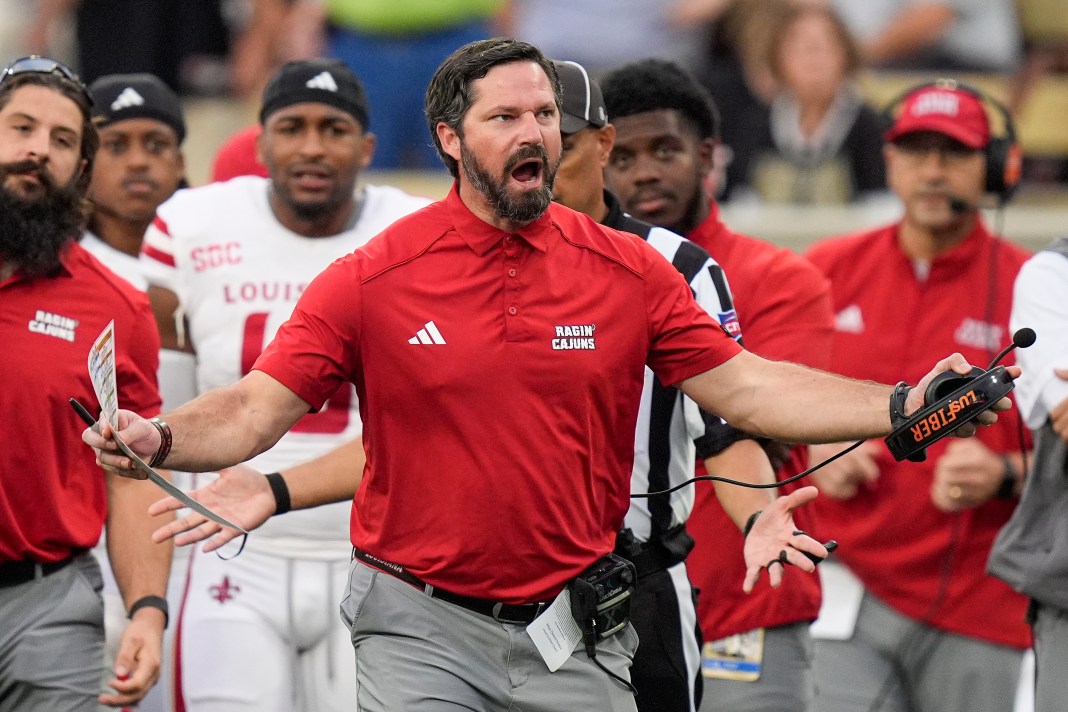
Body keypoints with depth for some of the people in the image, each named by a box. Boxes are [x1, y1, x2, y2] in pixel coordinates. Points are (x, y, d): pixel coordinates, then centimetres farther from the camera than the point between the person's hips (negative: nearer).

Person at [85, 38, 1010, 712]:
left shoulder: (628, 272, 3)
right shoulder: (372, 279, -3)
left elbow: (742, 387, 3)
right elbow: (256, 409, -4)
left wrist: (902, 407, -8)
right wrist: (160, 440, -24)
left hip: (576, 638, 2)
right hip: (422, 629, -2)